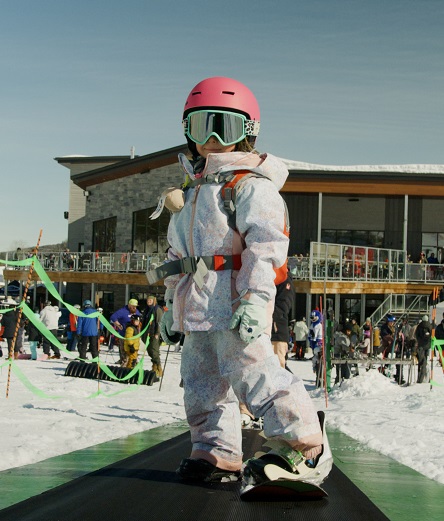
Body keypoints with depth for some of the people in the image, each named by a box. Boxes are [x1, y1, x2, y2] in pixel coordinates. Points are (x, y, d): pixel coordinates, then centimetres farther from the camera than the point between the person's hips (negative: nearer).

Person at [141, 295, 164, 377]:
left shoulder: (158, 309, -6)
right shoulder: (147, 310, 18)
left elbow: (159, 322, -11)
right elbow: (143, 322, 23)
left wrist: (157, 333, -17)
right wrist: (143, 333, 18)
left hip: (154, 334, -8)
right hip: (147, 334, 8)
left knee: (154, 351, -12)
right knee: (149, 351, 8)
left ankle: (158, 369, -8)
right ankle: (154, 367, 16)